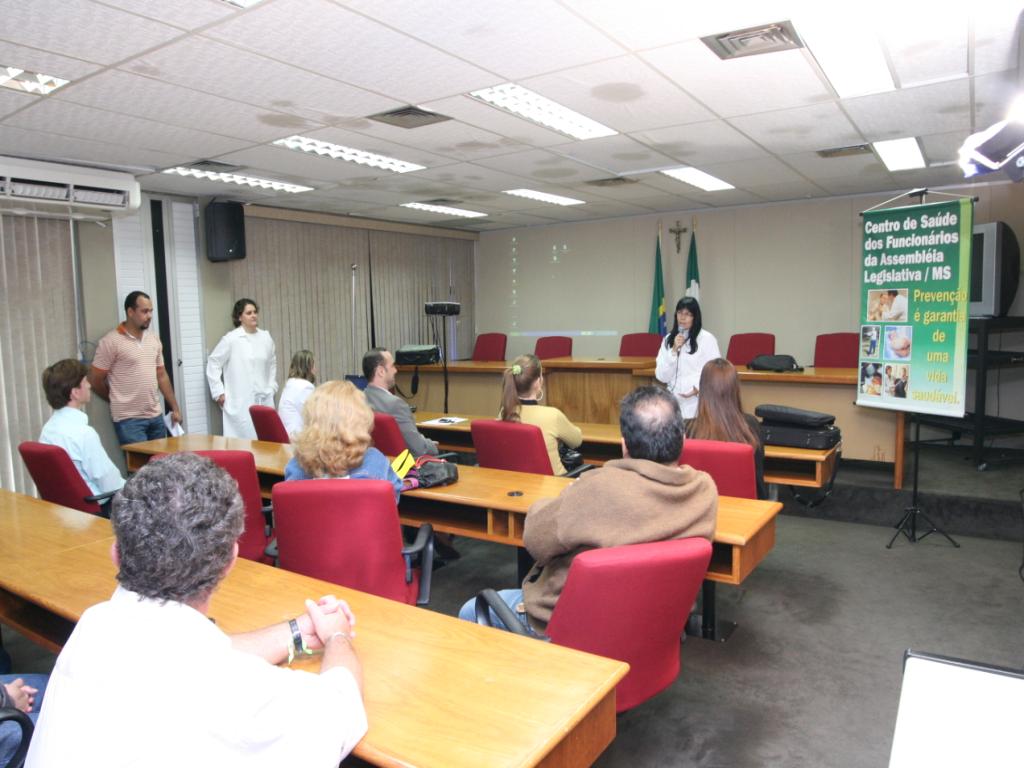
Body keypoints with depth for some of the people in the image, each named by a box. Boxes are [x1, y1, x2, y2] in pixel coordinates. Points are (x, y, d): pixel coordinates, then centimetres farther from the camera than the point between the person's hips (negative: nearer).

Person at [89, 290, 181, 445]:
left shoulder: (154, 339, 11)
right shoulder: (111, 342, -8)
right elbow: (95, 381, -4)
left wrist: (175, 408, 12)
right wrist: (118, 401, 8)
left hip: (156, 416, 6)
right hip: (128, 419, -6)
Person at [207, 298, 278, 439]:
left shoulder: (266, 337, 8)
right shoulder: (231, 339, -4)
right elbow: (213, 364, -1)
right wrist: (219, 392, -4)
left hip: (264, 400, 4)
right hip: (240, 403, -4)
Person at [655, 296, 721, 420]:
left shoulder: (707, 339, -2)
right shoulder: (668, 339, 8)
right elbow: (661, 377, 2)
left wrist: (698, 388, -20)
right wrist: (674, 350, -8)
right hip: (673, 402, 3)